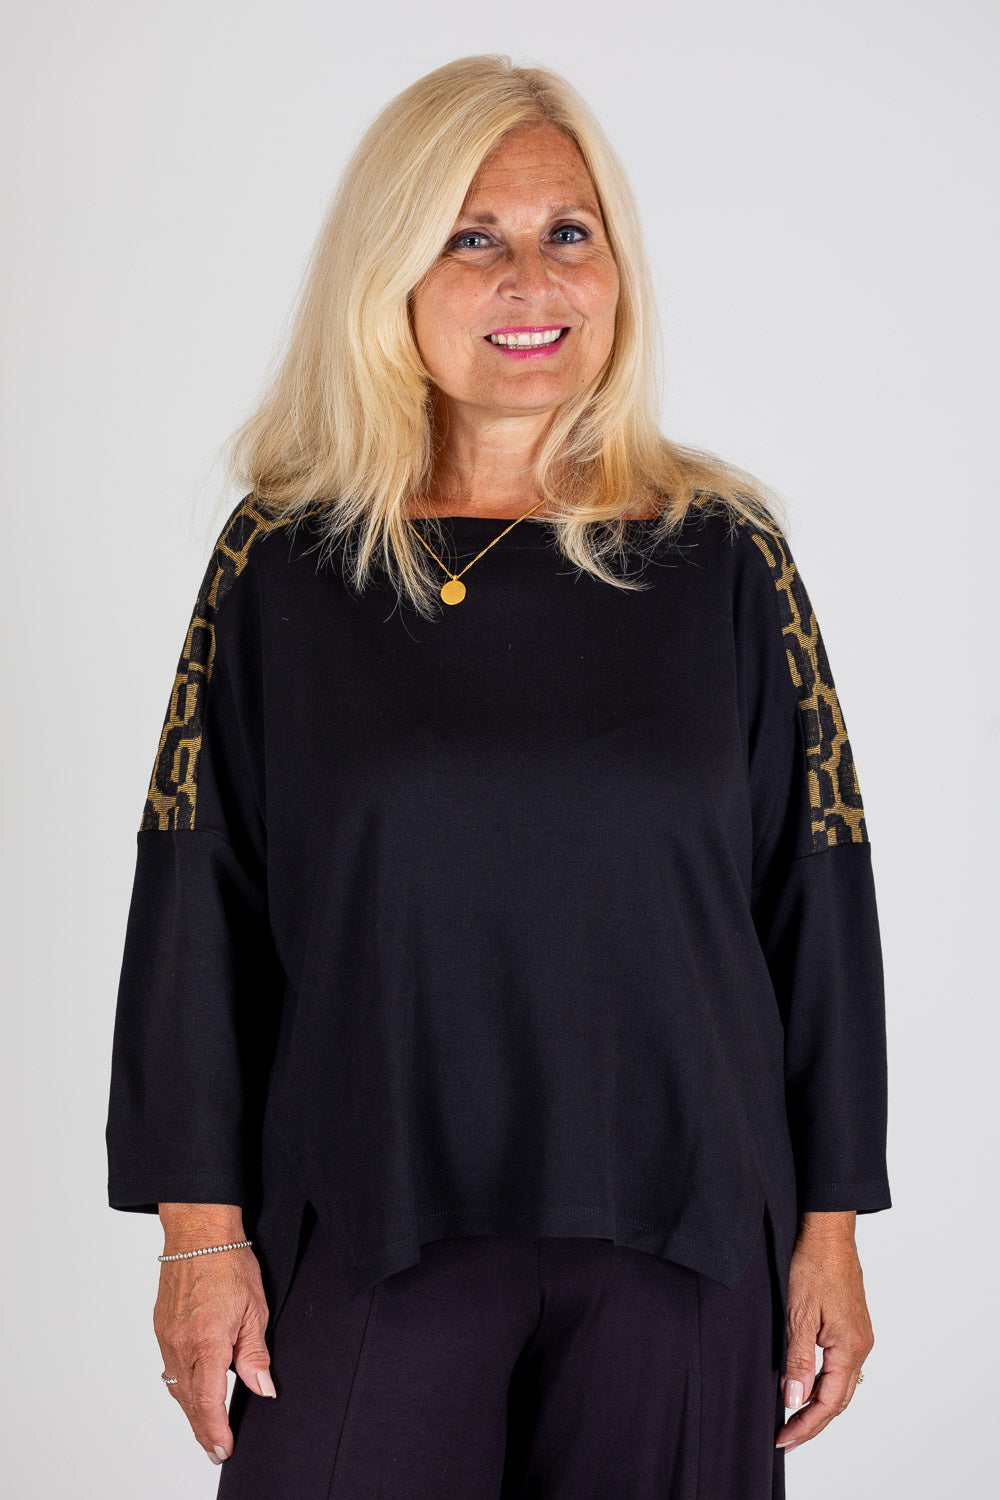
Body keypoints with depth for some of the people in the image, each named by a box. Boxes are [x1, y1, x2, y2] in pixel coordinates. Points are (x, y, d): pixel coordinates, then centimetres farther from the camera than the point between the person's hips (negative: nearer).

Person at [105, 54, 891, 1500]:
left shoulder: (723, 554, 1)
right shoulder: (285, 560, 0)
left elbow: (817, 902, 3)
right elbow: (201, 907, 0)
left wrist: (830, 1226, 2)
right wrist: (201, 1226, -3)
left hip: (678, 1227, 1)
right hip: (370, 1220, 0)